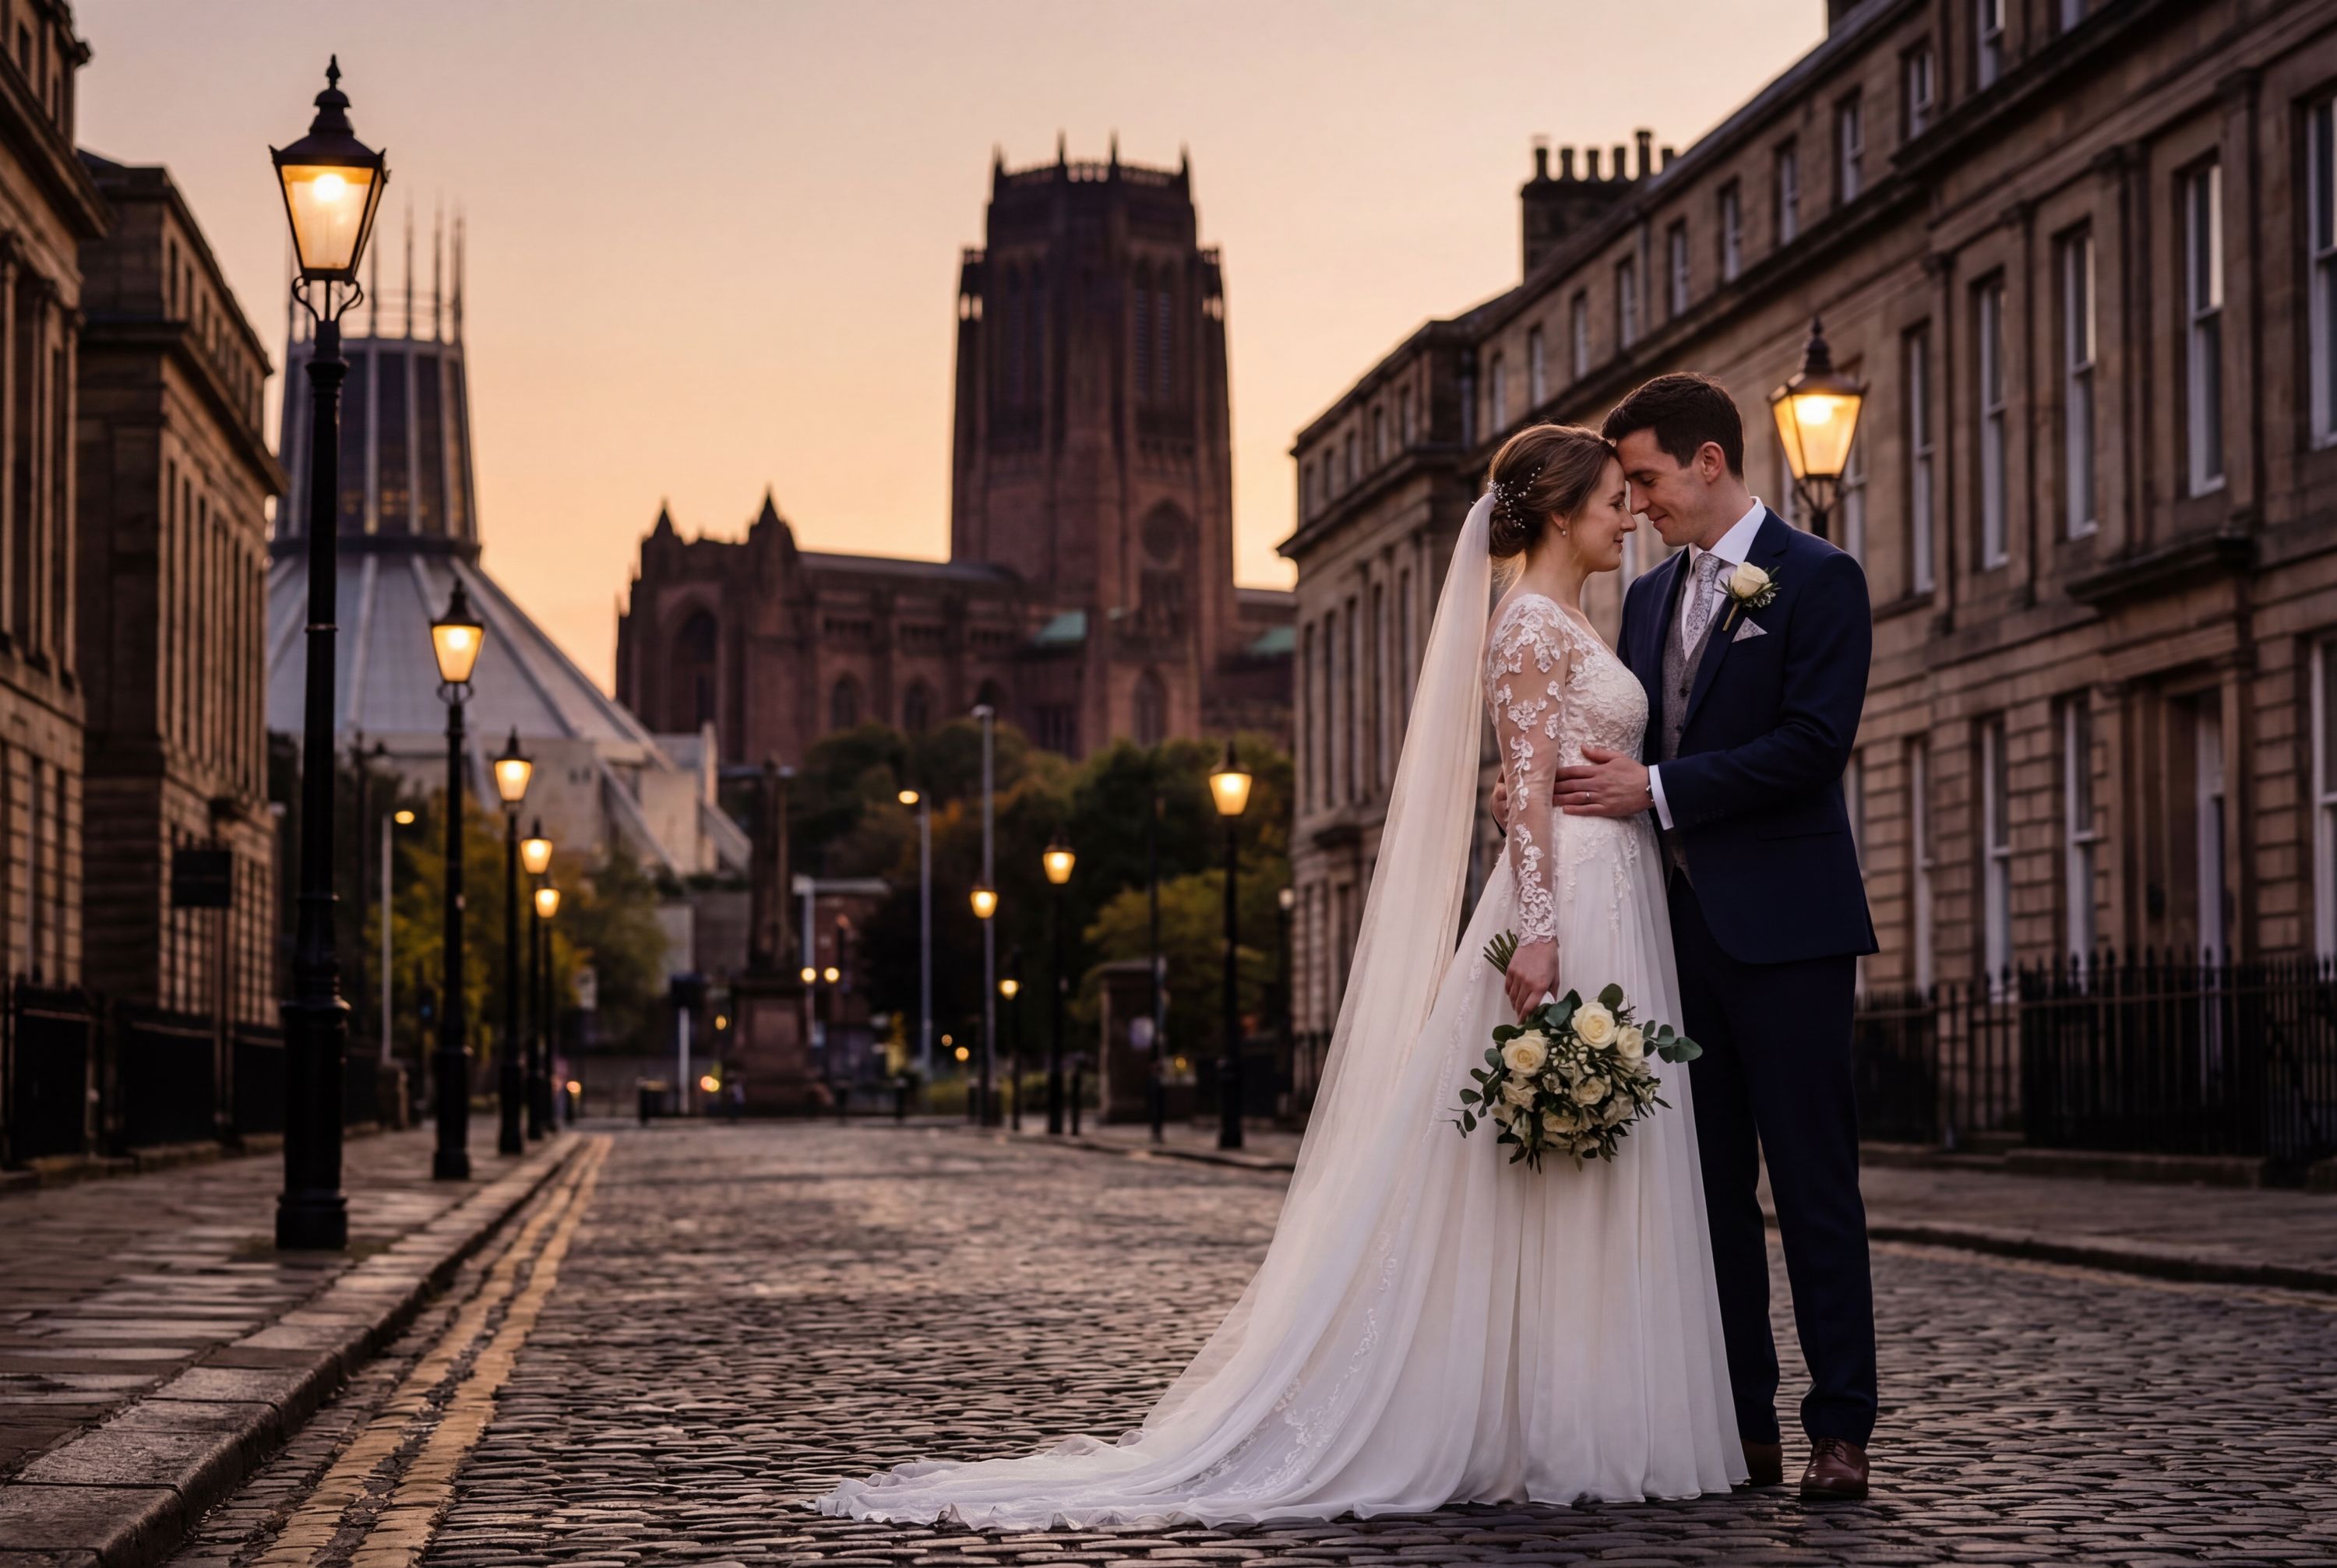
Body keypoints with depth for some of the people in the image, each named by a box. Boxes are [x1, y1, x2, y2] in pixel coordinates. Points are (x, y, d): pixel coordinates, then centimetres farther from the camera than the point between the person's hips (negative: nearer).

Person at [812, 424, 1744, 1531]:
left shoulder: (1564, 627, 21)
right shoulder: (1532, 623, -9)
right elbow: (1528, 790, -17)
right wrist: (1536, 934, -25)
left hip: (1608, 906, 10)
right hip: (1570, 908, -10)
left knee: (1584, 1178, 8)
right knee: (1556, 1187, -8)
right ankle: (1546, 1430, -4)